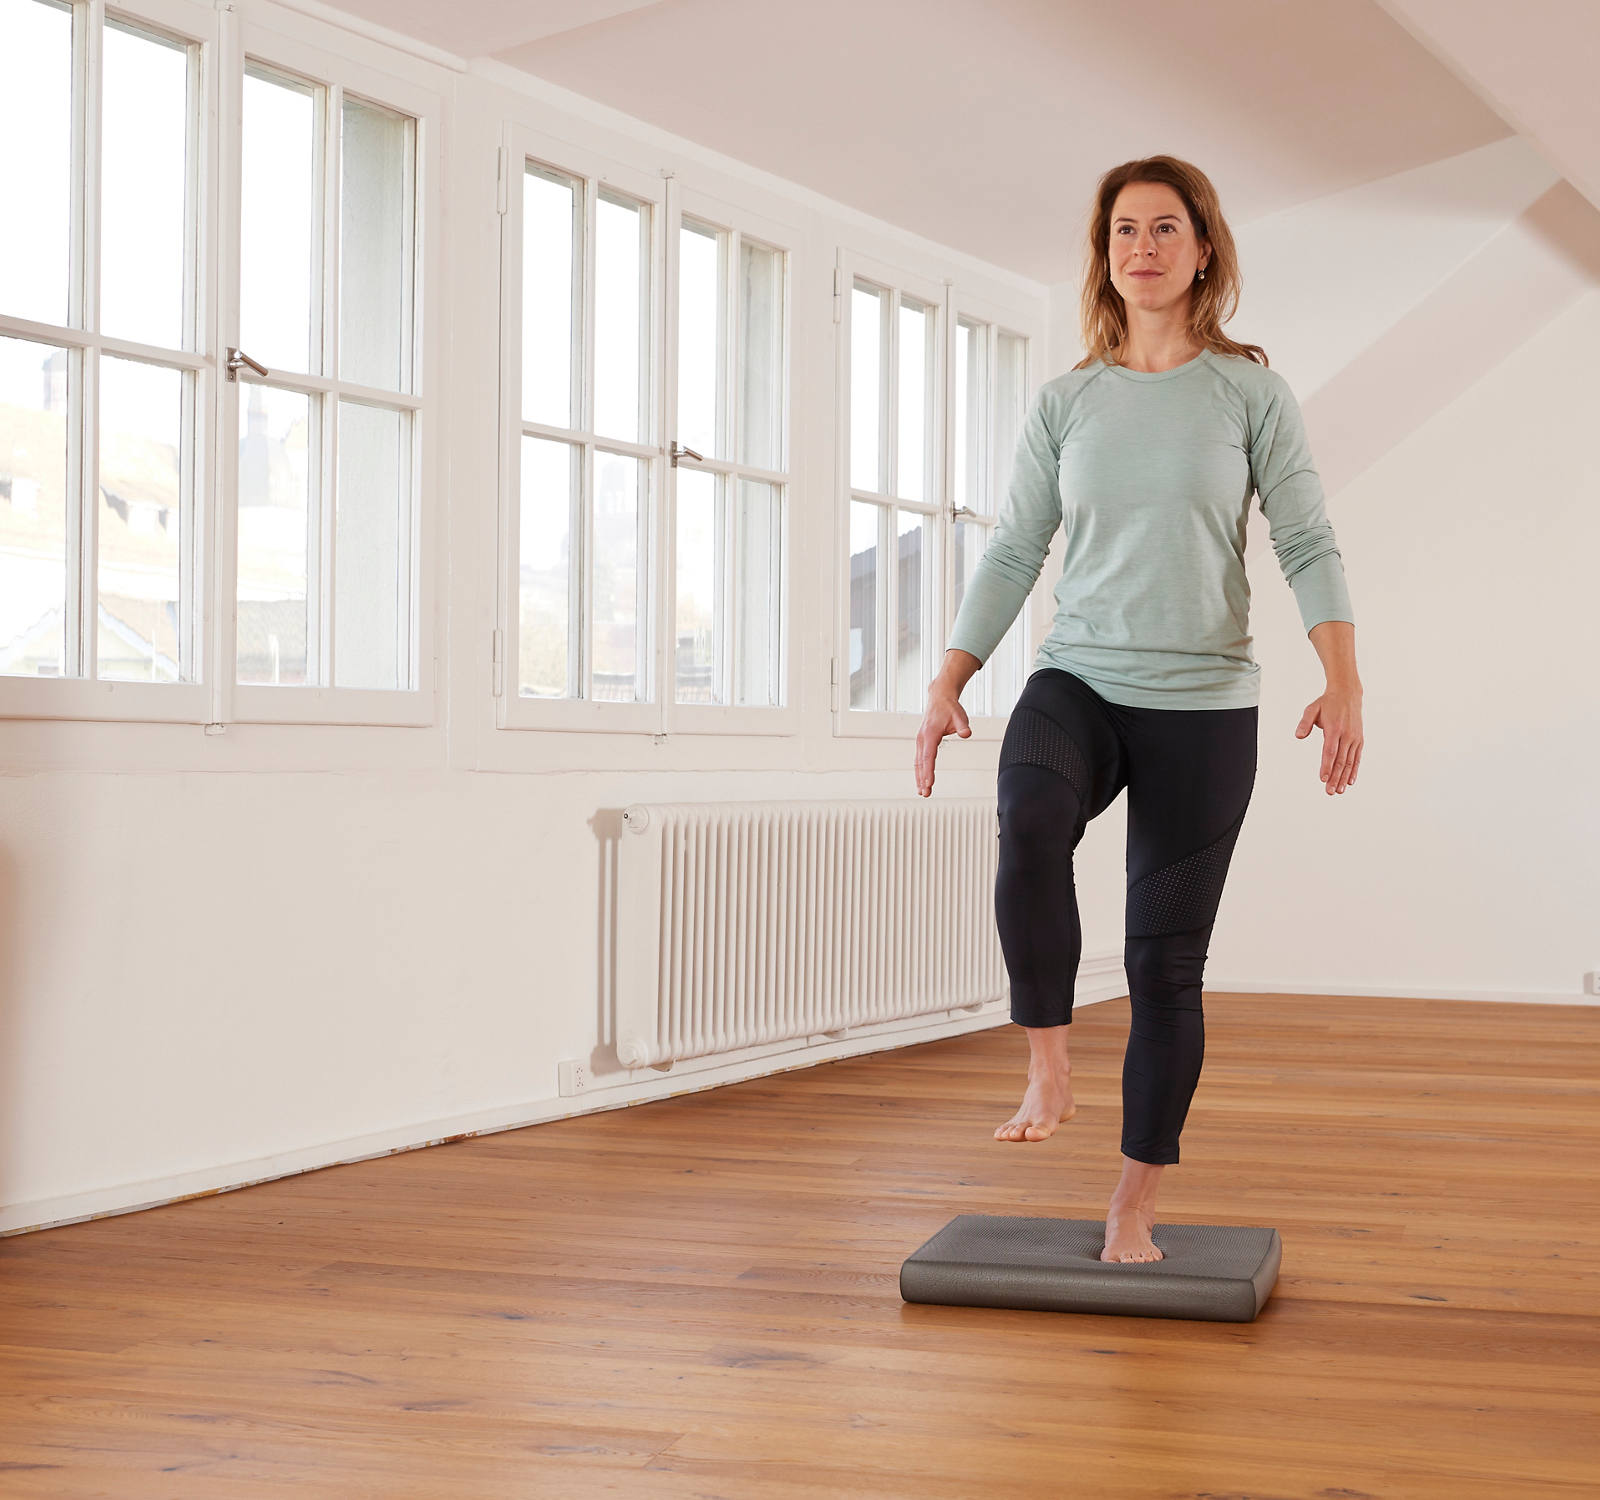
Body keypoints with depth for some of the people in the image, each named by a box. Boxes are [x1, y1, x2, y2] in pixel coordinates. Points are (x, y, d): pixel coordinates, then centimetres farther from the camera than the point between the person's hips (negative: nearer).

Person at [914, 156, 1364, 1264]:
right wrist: (950, 683, 0)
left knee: (1168, 958, 1)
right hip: (1078, 681, 1)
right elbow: (1013, 554, 10)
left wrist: (1344, 683, -17)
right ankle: (1048, 1067, -21)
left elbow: (1308, 545, -3)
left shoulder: (1249, 392, 2)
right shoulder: (1067, 402, 9)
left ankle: (1136, 1205, 12)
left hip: (1204, 706, -1)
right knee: (1030, 822, -34)